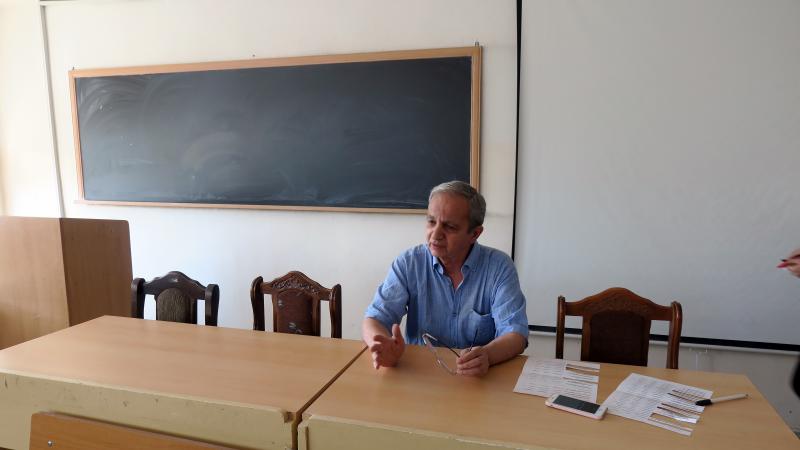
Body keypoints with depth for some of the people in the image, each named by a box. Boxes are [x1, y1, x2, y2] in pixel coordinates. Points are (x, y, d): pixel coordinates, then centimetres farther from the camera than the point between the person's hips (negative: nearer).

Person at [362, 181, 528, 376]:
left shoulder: (499, 267, -7)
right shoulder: (408, 263, -4)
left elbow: (515, 333, -12)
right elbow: (375, 319, -7)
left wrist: (486, 355, -34)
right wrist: (384, 347, -30)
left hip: (480, 378, 1)